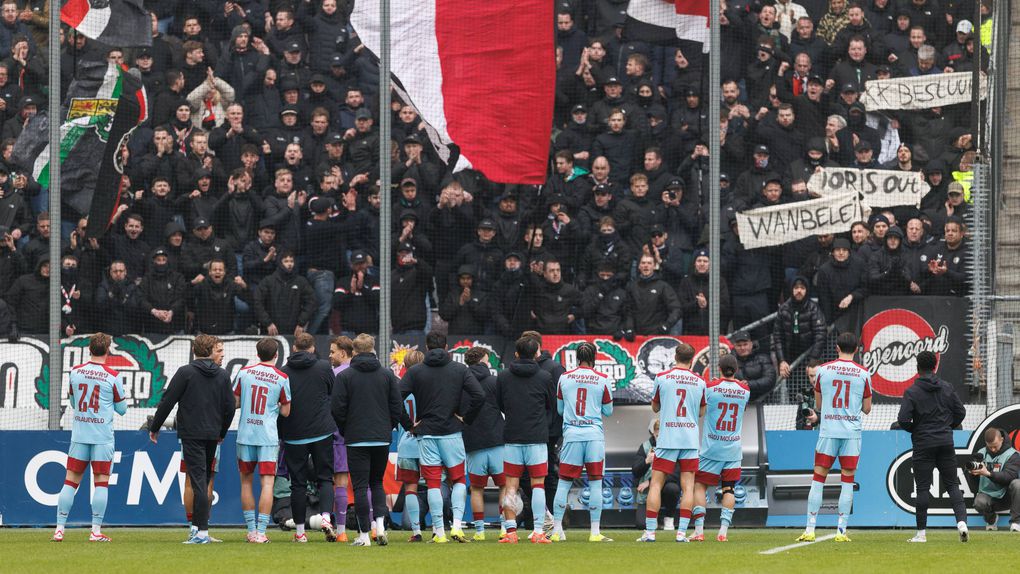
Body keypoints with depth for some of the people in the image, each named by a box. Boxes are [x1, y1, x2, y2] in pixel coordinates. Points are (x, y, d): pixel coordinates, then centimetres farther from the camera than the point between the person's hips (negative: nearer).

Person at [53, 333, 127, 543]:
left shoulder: (75, 372, 3)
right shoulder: (112, 377, -7)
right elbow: (122, 409, 2)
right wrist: (124, 398, 22)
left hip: (79, 434, 3)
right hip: (103, 437, -3)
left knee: (71, 480, 6)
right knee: (101, 482, 1)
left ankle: (59, 529, 2)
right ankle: (96, 531, -4)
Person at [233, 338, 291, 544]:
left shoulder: (244, 373, 2)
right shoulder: (282, 378, -2)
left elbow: (234, 402, 7)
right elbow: (286, 411, 2)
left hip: (245, 435, 2)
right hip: (269, 437, -2)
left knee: (246, 481, 13)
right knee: (267, 483, -3)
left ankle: (251, 530, 15)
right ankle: (261, 532, -11)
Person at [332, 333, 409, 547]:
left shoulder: (344, 376, -4)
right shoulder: (387, 375, 3)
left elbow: (338, 409, -6)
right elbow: (397, 408, 3)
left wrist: (344, 430, 11)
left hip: (356, 439, -3)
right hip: (382, 439, 3)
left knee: (360, 486, 1)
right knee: (377, 482, 16)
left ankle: (364, 534, -3)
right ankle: (380, 523, -3)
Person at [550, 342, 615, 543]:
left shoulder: (564, 378, 5)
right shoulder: (602, 380, 0)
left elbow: (559, 408, 14)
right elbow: (608, 411, 9)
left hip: (571, 434, 1)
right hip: (594, 434, -1)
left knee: (564, 483, 5)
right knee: (595, 482, 1)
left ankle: (557, 530, 3)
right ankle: (595, 532, -2)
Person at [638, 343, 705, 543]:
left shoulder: (662, 378, 0)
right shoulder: (699, 382, 4)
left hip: (667, 439, -1)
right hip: (690, 440, 1)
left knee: (656, 484, 2)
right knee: (688, 486, 3)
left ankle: (650, 531, -3)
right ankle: (682, 532, -5)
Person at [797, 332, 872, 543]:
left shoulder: (823, 370, 2)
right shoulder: (863, 374, 1)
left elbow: (818, 406, 9)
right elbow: (867, 409, 7)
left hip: (828, 431, 0)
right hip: (852, 432, 0)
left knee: (818, 480, 4)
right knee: (847, 482, 4)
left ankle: (810, 530, -1)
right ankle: (841, 530, -1)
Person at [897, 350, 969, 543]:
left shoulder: (911, 392, -7)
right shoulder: (947, 388, 4)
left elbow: (903, 420, -14)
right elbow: (960, 412, 6)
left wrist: (913, 430, 7)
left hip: (923, 444, -3)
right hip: (946, 443, 3)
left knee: (922, 488, 1)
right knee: (952, 485, 7)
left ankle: (921, 533, 3)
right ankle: (961, 521, -12)